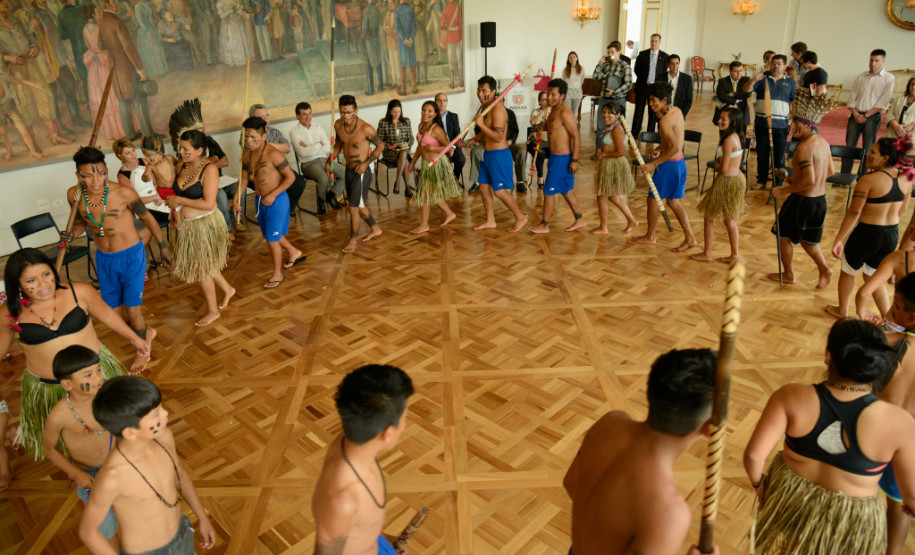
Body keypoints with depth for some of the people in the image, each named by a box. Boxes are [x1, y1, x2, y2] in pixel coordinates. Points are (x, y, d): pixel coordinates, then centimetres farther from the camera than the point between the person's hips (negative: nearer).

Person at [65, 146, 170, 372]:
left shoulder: (124, 193, -22)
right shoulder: (74, 195, -9)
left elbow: (148, 219, -7)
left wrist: (163, 247, 2)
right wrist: (71, 234, -12)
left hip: (131, 256, -5)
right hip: (104, 258, 5)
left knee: (132, 310, -2)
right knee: (114, 310, 15)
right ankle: (146, 331, 46)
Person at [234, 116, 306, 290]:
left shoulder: (273, 154, -22)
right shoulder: (247, 155, 1)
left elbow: (290, 176, -19)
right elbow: (244, 177, 14)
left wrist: (273, 195, -22)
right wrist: (236, 199, 9)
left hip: (276, 200, -8)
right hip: (260, 200, 8)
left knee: (272, 239, -2)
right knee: (268, 234, 21)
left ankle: (277, 274, 17)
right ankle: (294, 253, 46)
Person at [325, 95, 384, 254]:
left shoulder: (365, 129, -21)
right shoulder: (338, 125, -3)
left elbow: (380, 145, -9)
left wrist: (366, 163, -18)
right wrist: (329, 161, 6)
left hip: (362, 172, -7)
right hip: (348, 170, 7)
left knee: (354, 208, -4)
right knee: (360, 205, 19)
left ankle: (353, 239, 14)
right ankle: (375, 229, 40)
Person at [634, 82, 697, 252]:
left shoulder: (665, 121, -22)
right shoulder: (676, 111, 7)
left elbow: (674, 147, -31)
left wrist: (653, 164, -27)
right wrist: (660, 148, 10)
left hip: (670, 164, -9)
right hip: (680, 162, 9)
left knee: (653, 200, 8)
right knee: (673, 201, 17)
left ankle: (649, 236, 24)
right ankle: (690, 238, 17)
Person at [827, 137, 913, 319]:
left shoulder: (868, 180, -21)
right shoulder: (905, 179, -1)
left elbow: (854, 213, -20)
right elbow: (901, 211, 10)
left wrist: (838, 239, -14)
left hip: (867, 234, -6)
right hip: (892, 235, 6)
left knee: (847, 271, 19)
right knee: (872, 277, 23)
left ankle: (842, 311, 36)